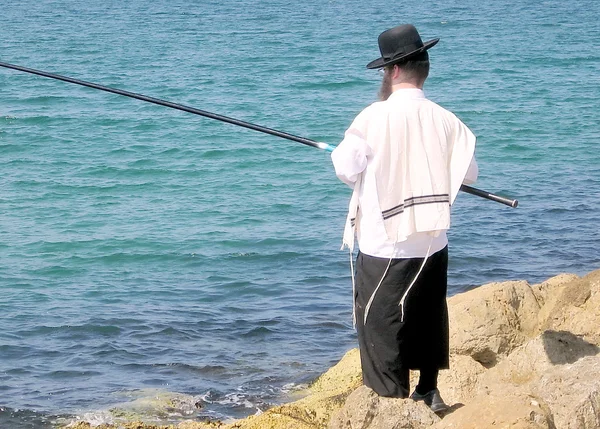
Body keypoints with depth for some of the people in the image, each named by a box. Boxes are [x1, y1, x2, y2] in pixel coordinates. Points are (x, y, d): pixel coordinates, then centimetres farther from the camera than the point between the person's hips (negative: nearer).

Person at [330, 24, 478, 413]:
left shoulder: (375, 117, -13)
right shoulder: (445, 120, -2)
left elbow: (347, 169, -11)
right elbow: (468, 173, 4)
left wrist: (340, 153, 11)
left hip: (385, 245, -4)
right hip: (432, 242, 4)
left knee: (381, 323, 2)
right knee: (428, 317, 18)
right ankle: (428, 390, 27)